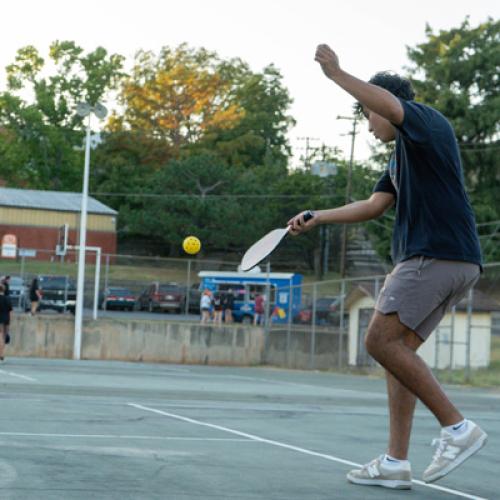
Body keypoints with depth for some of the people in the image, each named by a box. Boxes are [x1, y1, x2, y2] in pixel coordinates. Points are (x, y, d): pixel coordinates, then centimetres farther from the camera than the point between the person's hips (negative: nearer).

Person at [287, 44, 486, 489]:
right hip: (454, 263, 10)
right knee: (399, 351, 7)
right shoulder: (402, 157, 26)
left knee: (381, 340, -12)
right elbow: (374, 206, 26)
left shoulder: (428, 121, -2)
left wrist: (337, 74, -23)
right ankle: (396, 462, 5)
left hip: (437, 254, -10)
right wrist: (317, 218, 23)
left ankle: (457, 428, -12)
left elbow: (389, 103, -25)